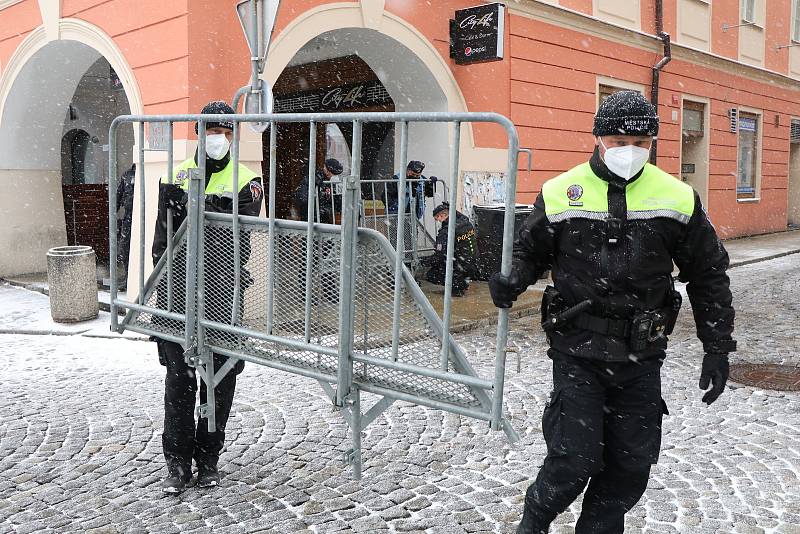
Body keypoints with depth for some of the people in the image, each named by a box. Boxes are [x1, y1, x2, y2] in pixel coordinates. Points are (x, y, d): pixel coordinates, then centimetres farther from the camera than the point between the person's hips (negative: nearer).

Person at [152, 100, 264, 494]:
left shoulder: (246, 181, 3)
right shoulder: (177, 176, 9)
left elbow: (239, 233, -12)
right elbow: (162, 239, 10)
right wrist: (161, 285, 4)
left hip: (223, 295, -1)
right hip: (180, 292, 1)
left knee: (219, 379, 7)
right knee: (179, 377, 2)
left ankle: (208, 458, 22)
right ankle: (177, 462, 14)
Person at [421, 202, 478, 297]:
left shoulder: (446, 232, -20)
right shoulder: (466, 222, -1)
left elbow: (439, 256, -18)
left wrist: (425, 261, 0)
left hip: (461, 267, -7)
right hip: (473, 265, 7)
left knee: (430, 274, 3)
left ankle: (456, 286, 0)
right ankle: (464, 281, 26)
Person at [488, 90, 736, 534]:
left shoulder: (678, 199, 0)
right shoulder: (559, 193, -3)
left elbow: (708, 276, 8)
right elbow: (530, 251, 11)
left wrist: (717, 348, 7)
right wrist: (511, 281, -11)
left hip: (642, 358, 3)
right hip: (578, 352, -2)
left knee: (632, 466, 10)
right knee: (574, 460, -7)